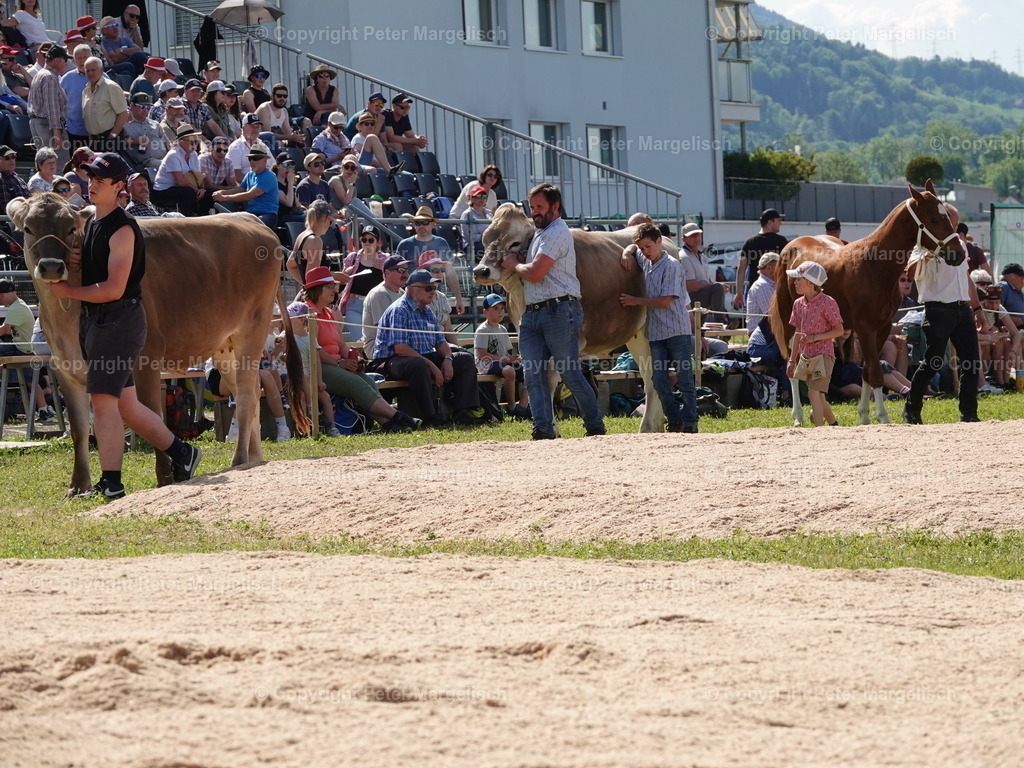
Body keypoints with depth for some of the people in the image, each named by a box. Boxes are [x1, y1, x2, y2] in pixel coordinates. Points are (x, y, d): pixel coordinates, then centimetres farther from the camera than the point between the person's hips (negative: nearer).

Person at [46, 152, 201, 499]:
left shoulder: (122, 229, -13)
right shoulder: (91, 224, 16)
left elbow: (113, 289, -18)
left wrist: (67, 291, -11)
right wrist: (77, 263, 4)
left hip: (119, 320, -10)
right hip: (94, 322, 10)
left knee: (103, 400, -12)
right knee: (125, 404, 12)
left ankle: (110, 483, -11)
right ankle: (181, 453, 24)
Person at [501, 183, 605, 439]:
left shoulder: (557, 233, -9)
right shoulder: (540, 233, 21)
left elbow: (535, 273, -16)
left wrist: (513, 264, 1)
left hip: (559, 311, -9)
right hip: (531, 313, 9)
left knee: (571, 374, -4)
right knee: (534, 375, -2)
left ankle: (596, 427, 6)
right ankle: (543, 430, -4)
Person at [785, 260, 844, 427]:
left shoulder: (827, 302, -11)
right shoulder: (799, 304, 9)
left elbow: (839, 331, -10)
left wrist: (814, 337, -18)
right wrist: (792, 360, 16)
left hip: (822, 355, -7)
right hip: (805, 356, 7)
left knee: (814, 393, -16)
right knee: (818, 397, 12)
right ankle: (834, 425, 29)